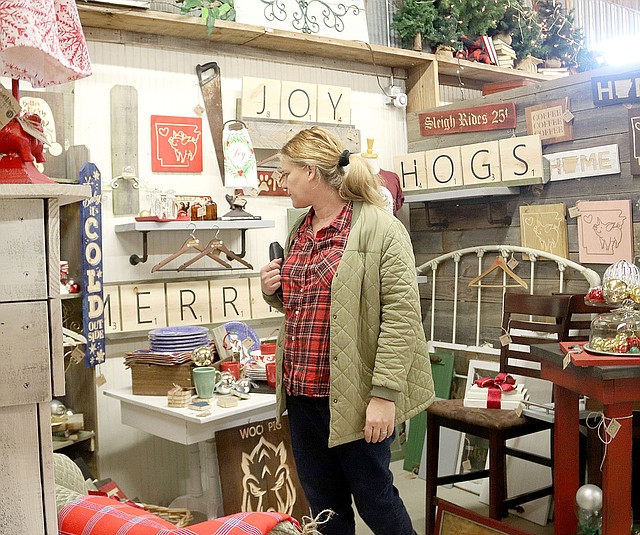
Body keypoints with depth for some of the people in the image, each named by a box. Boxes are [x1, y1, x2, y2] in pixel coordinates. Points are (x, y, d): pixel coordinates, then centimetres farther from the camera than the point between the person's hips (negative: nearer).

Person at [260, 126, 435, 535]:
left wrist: (385, 392, -21)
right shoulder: (300, 231, 12)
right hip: (301, 394, 7)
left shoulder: (380, 229, -12)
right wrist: (274, 290, 4)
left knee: (373, 498, 9)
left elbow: (401, 315, -17)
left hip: (354, 398, -7)